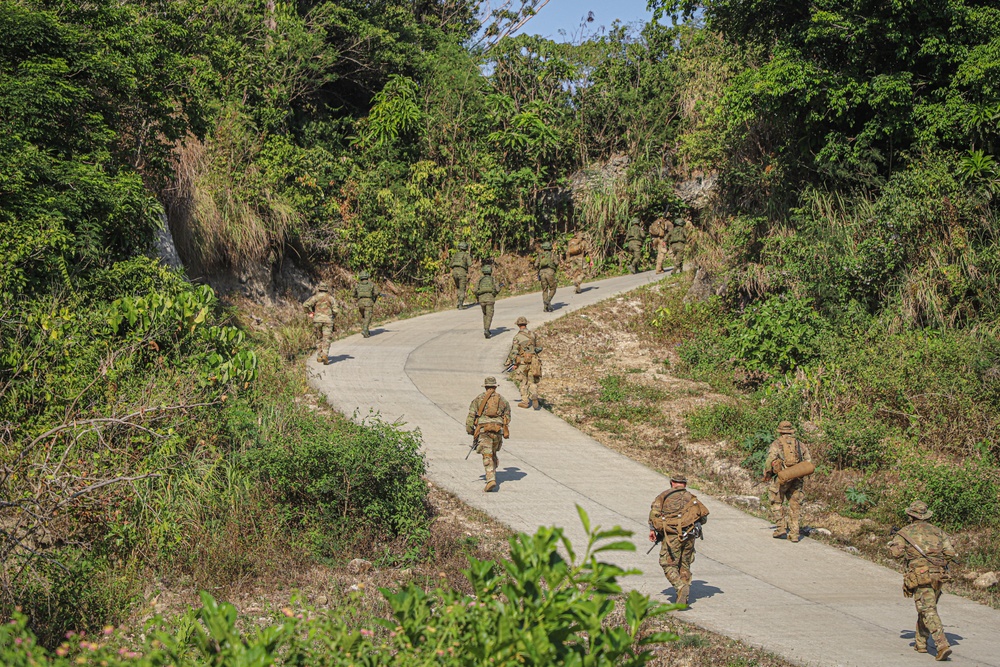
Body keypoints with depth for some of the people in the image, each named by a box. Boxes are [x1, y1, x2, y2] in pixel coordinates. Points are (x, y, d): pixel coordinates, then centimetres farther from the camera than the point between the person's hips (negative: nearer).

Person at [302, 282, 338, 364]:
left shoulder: (315, 297, 4)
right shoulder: (330, 297, 6)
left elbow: (305, 304, -8)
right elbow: (336, 311, 2)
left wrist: (310, 313, 6)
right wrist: (332, 316, 22)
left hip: (317, 320, 1)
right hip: (328, 320, -1)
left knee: (319, 338, 17)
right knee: (326, 339, -6)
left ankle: (319, 357, 16)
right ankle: (325, 354, -28)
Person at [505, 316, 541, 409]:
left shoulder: (517, 336, -10)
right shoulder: (533, 334, 3)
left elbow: (514, 351, -10)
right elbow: (537, 347, 14)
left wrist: (514, 363, -2)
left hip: (522, 362, -3)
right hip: (533, 361, 3)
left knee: (523, 382, 11)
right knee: (532, 382, 9)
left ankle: (525, 401, 13)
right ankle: (534, 397, -15)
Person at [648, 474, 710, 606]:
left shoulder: (665, 495, 12)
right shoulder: (691, 497, 19)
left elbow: (655, 508, -5)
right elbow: (704, 516, 12)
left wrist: (652, 529, -1)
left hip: (672, 535, -3)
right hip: (689, 535, 3)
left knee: (669, 564, 0)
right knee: (685, 565, 15)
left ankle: (681, 586, -24)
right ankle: (683, 597, 11)